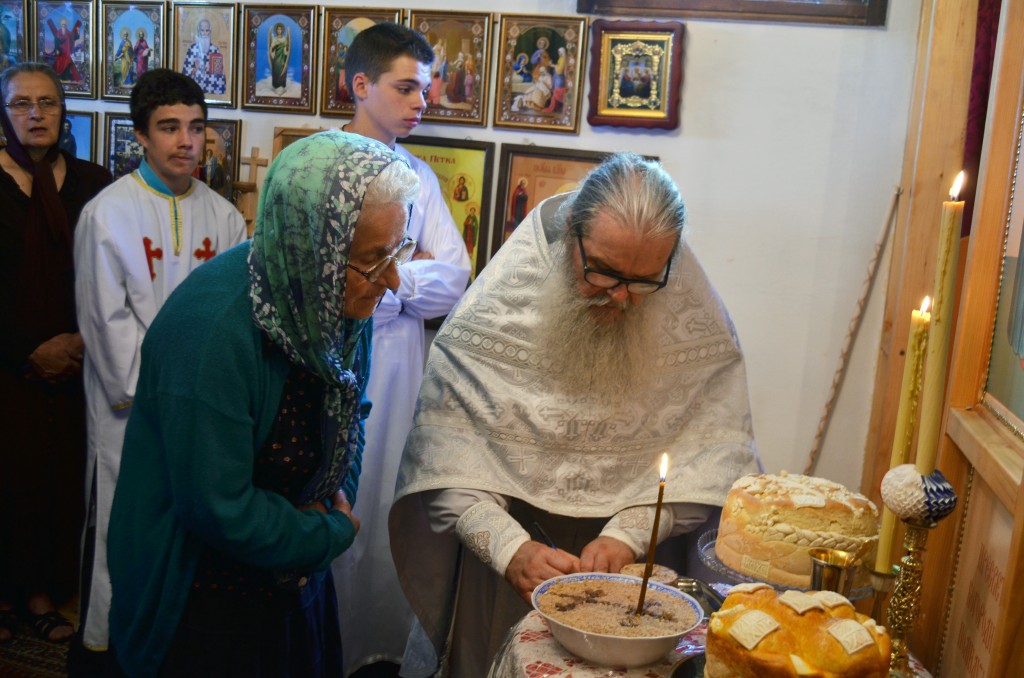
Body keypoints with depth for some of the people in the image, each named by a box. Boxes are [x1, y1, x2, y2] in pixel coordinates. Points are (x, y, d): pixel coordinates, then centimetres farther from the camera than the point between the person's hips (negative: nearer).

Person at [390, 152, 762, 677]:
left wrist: (630, 534, -22)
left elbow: (713, 444, -10)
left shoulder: (695, 313, -11)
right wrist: (508, 548, -26)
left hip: (633, 557, 1)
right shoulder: (499, 299, -15)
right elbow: (445, 447, -15)